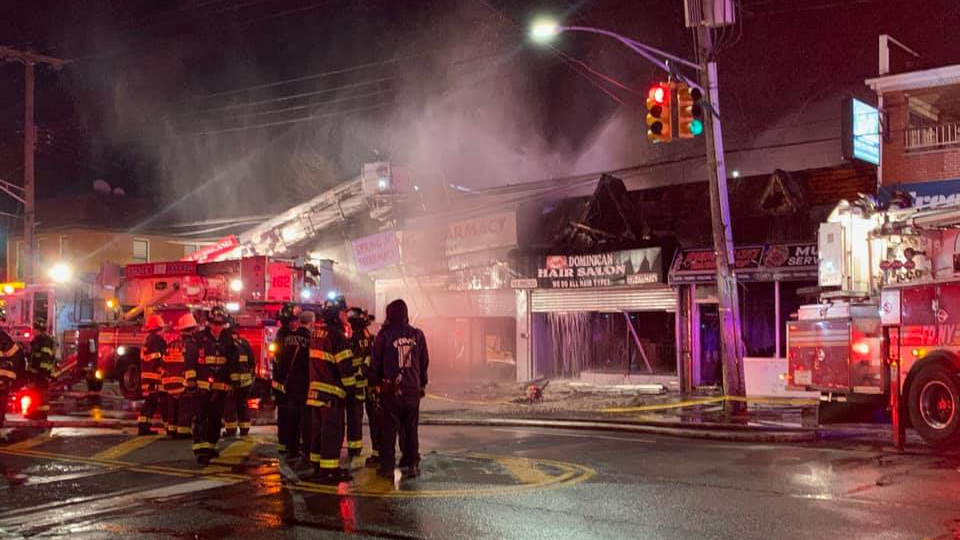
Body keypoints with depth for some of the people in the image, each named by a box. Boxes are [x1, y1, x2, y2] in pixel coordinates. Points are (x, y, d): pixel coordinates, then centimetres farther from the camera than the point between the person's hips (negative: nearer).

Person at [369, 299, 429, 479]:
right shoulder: (417, 335, 2)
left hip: (391, 389, -3)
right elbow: (424, 363, 9)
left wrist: (373, 383, 9)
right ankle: (412, 464, 14)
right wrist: (422, 384, 19)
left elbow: (376, 363, -2)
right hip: (413, 390, 3)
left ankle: (387, 466, 6)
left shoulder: (385, 335, -7)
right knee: (410, 429, 12)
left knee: (389, 430, 4)